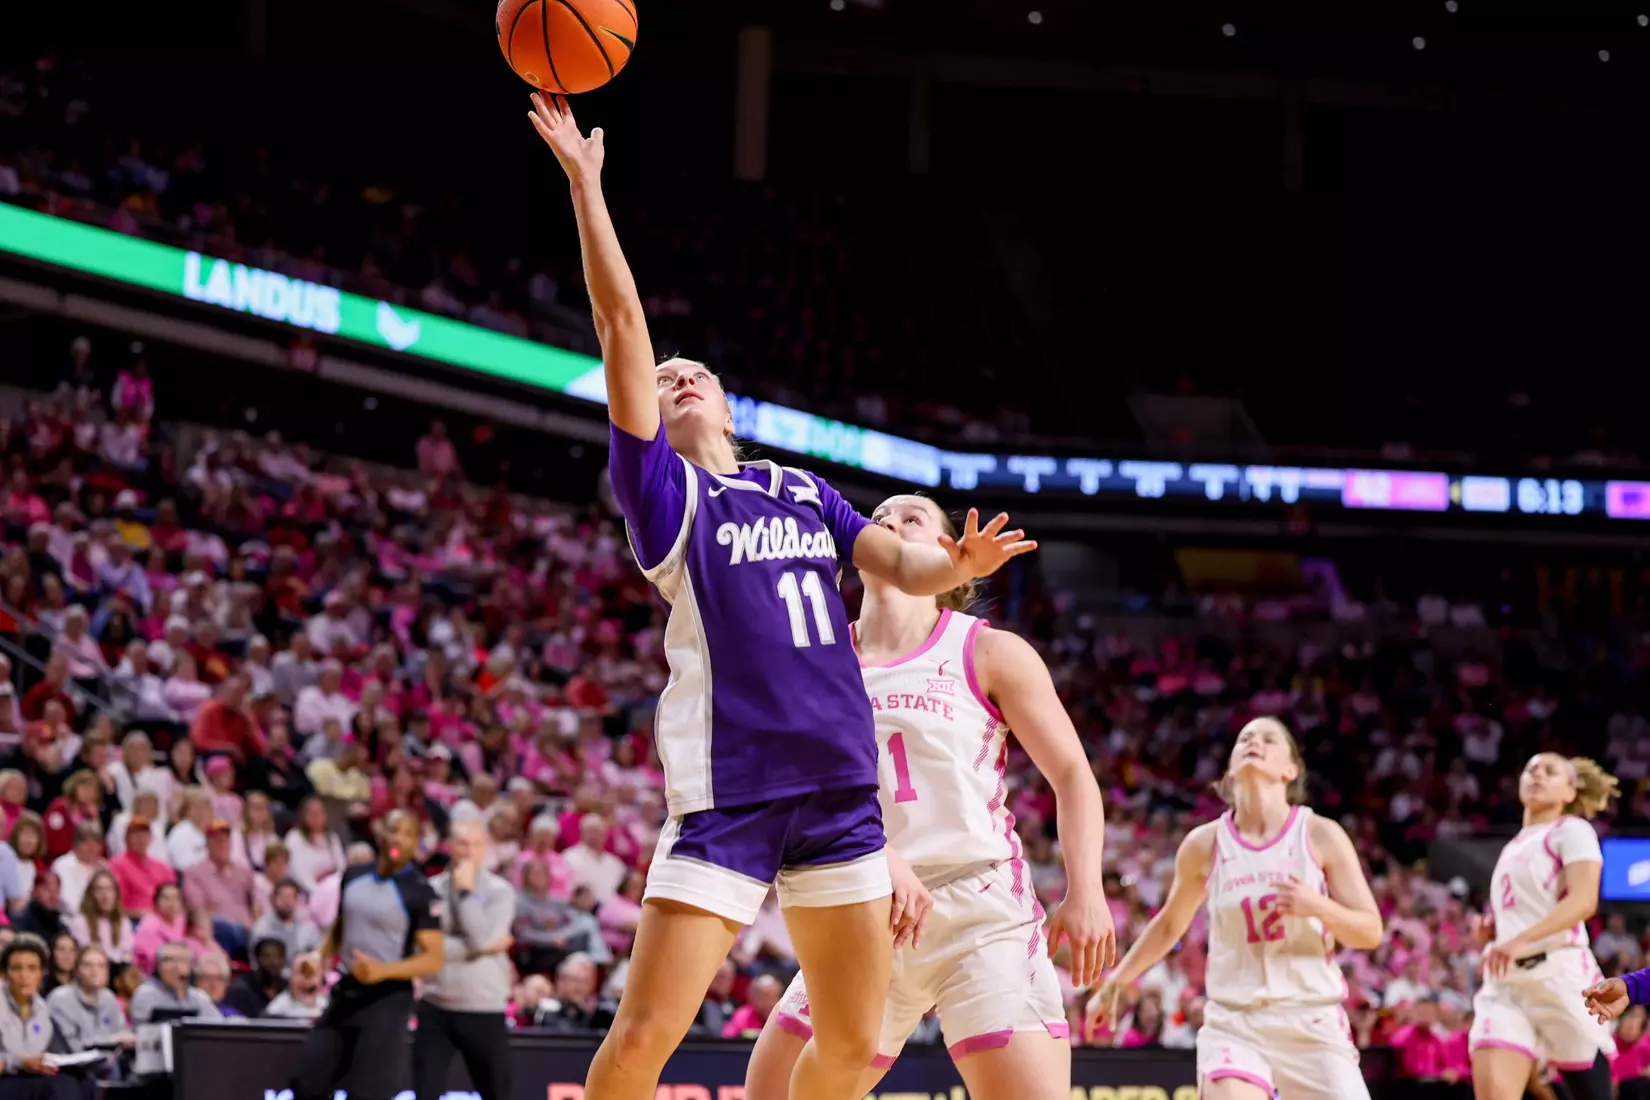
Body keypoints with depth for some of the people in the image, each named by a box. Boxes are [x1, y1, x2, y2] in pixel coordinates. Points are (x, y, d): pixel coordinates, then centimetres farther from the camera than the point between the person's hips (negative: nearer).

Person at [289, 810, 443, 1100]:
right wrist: (319, 957, 3)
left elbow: (435, 958, -15)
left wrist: (382, 970, -28)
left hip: (387, 998, -6)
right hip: (346, 991, 7)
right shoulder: (354, 877, 7)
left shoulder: (419, 892, -12)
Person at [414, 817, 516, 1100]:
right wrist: (482, 949, -12)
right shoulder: (431, 889, 1)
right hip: (436, 1008, 0)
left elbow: (483, 937, -16)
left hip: (484, 1012, 0)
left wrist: (466, 891, -10)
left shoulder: (500, 891, -1)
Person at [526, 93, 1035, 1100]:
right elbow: (623, 325, -4)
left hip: (841, 790, 5)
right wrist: (585, 182, -8)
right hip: (727, 793, -5)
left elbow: (907, 567, 8)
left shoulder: (805, 493, 19)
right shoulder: (661, 487, 4)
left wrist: (962, 562, -15)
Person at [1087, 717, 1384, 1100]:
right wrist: (1115, 983, 23)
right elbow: (1169, 925, 20)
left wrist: (1318, 906, -20)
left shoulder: (1320, 835, -2)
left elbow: (1370, 931, -1)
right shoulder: (1205, 844, 3)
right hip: (1234, 1024, 0)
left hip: (1313, 1023, 0)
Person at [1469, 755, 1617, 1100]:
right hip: (1506, 981, 6)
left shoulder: (1572, 830, 1)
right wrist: (1493, 930, 11)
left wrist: (1522, 940, -29)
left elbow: (1584, 901, -16)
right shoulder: (1515, 846, 23)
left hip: (1560, 974, -6)